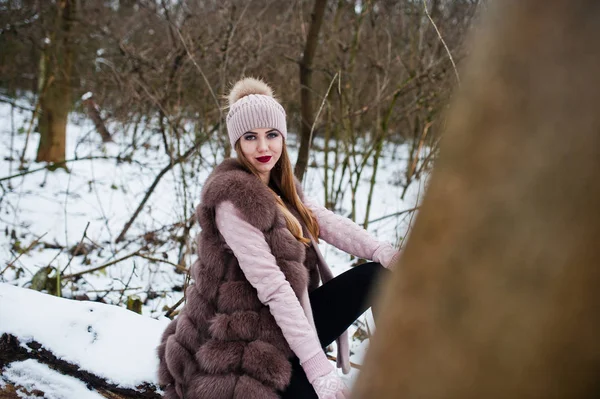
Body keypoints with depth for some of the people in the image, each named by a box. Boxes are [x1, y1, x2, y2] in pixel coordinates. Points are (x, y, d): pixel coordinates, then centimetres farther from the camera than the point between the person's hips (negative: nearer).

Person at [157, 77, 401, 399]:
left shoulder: (278, 185, 9)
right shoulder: (233, 199, -20)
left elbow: (328, 222, -4)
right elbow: (272, 288, -26)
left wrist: (383, 251, -23)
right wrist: (318, 368, -28)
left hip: (286, 320, 8)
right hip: (250, 346, -8)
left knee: (382, 275, -2)